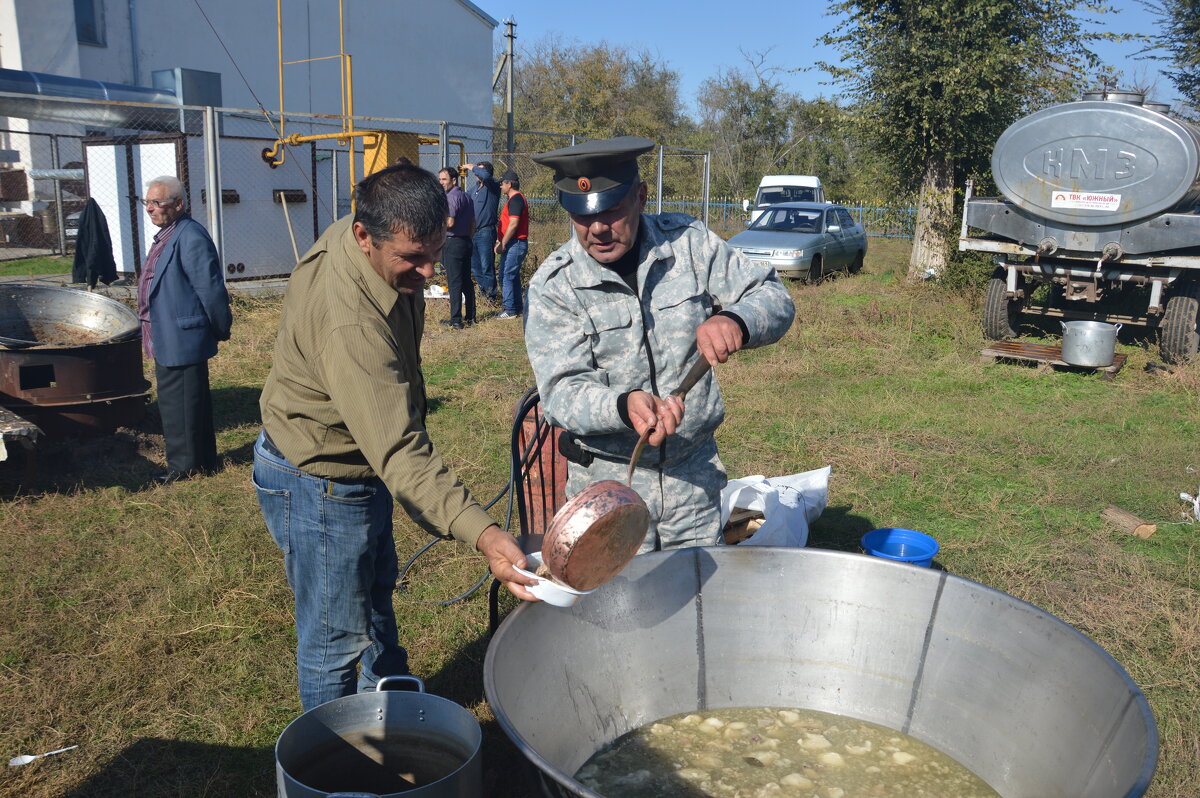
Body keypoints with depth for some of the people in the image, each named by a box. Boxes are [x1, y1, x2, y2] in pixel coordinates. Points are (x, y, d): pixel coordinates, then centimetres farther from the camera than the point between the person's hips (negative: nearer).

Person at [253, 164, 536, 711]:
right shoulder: (350, 325, -40)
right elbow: (398, 451, -46)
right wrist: (480, 531, -55)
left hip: (360, 461, 10)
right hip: (320, 486, -10)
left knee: (376, 591, 28)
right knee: (336, 636, 5)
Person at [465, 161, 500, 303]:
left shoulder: (492, 186, -10)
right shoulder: (475, 187, 15)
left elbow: (485, 175, -30)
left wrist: (473, 167, -16)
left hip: (486, 232, -8)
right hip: (473, 232, 8)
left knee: (487, 266, -6)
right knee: (475, 265, 14)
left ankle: (491, 295, 2)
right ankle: (483, 290, 28)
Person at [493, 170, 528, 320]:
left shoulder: (515, 199, -14)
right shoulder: (515, 198, 20)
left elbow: (513, 224, -22)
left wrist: (502, 244, -18)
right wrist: (502, 242, 19)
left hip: (515, 244, -11)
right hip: (515, 244, 11)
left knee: (506, 276, -9)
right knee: (513, 276, 15)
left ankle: (510, 310, -7)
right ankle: (517, 308, 20)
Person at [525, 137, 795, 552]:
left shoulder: (688, 242, -3)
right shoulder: (553, 285, -10)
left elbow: (775, 298, -2)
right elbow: (561, 392, -16)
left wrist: (734, 321, -25)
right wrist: (624, 407, -36)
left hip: (694, 474, 2)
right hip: (607, 479, -2)